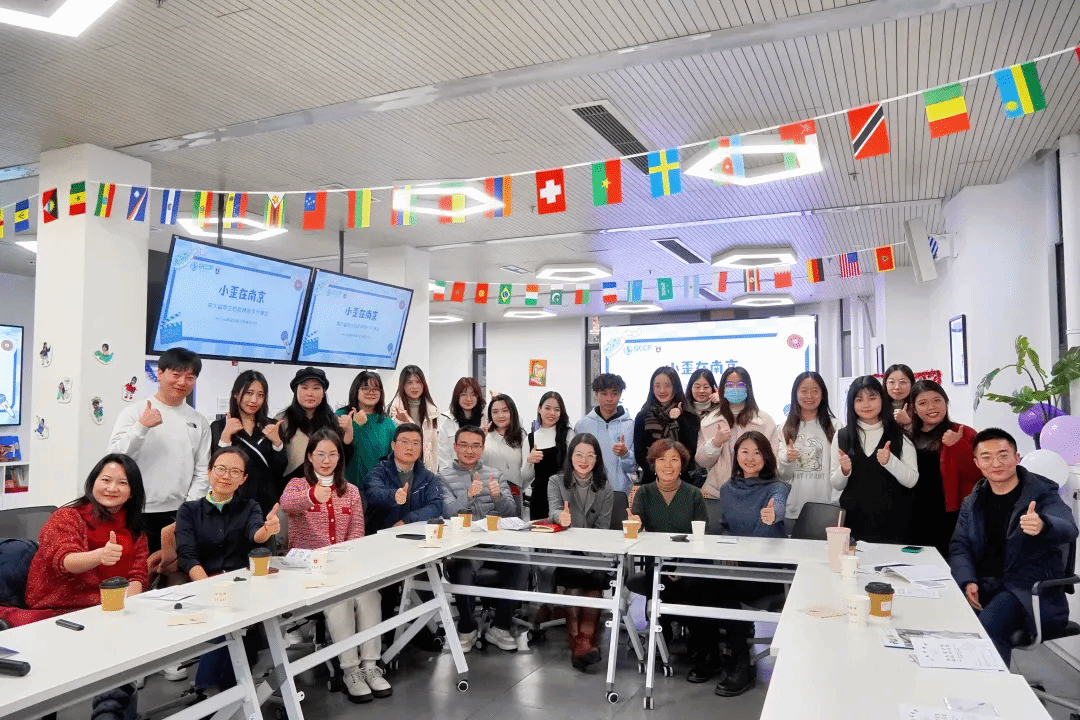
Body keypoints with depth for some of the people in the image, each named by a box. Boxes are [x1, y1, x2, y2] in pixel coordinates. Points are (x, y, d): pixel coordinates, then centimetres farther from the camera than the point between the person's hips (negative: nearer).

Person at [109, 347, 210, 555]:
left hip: (178, 515, 3)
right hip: (138, 514, -2)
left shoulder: (199, 422, 7)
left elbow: (202, 472, 6)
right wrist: (141, 426, -19)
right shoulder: (134, 412, 0)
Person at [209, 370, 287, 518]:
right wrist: (225, 436, -18)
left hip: (267, 501, 2)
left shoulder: (271, 427, 6)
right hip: (234, 502, -2)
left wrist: (276, 441, -14)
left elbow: (280, 470, 0)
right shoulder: (218, 427, 0)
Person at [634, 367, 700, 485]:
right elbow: (639, 453, 3)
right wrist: (654, 474, -10)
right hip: (650, 480, 0)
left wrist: (680, 420, -15)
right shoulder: (643, 417, 6)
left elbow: (692, 448, -7)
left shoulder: (689, 417, 5)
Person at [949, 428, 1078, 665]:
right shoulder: (972, 502, 13)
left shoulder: (1042, 494, -1)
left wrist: (1042, 525, -46)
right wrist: (968, 581, -11)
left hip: (1028, 588, -4)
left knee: (987, 626, -32)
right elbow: (959, 546, 10)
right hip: (982, 584, 4)